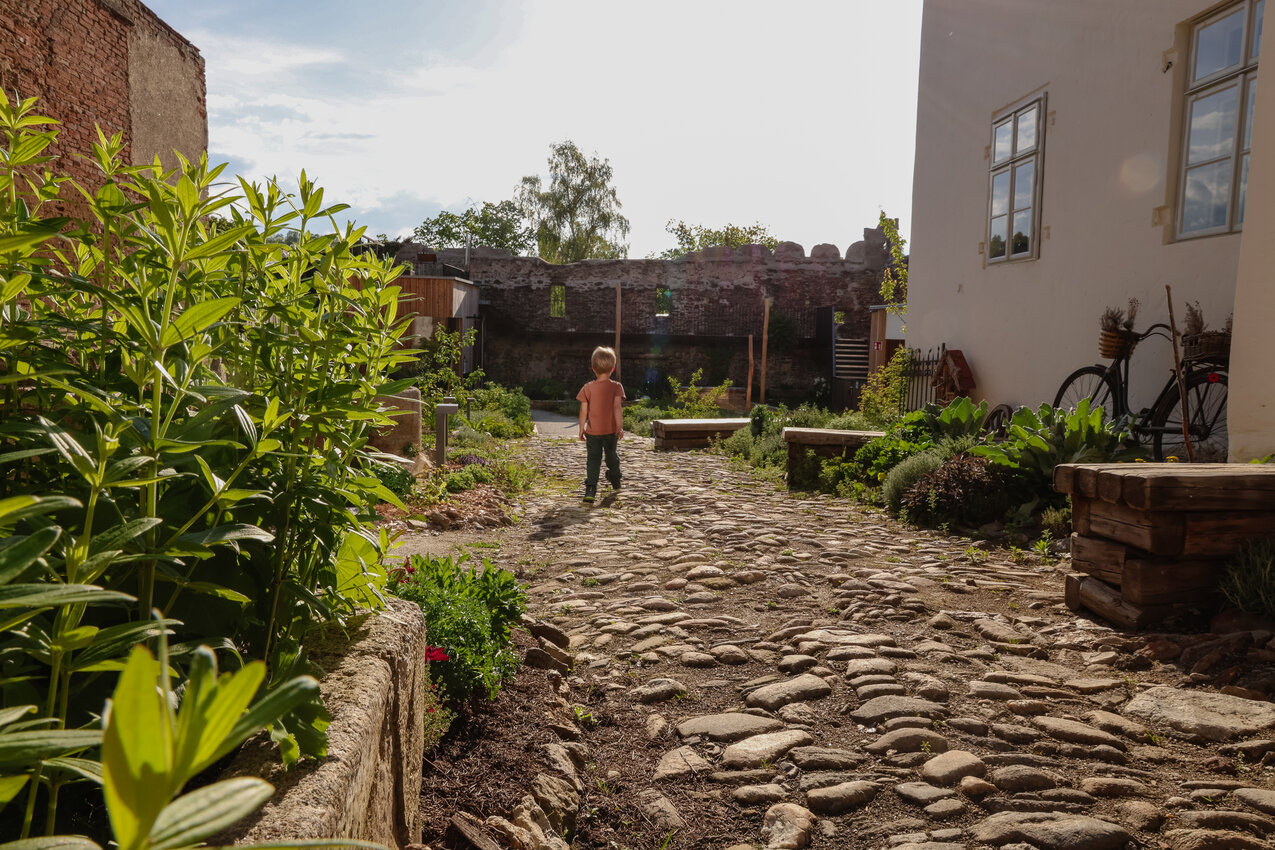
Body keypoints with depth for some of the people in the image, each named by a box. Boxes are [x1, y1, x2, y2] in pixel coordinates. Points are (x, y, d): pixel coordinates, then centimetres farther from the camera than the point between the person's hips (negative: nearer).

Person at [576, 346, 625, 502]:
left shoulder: (588, 388, -4)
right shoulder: (616, 386, -6)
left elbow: (583, 410, -4)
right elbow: (617, 407, -17)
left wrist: (582, 428, 4)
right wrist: (620, 426, -18)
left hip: (592, 431, -1)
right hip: (611, 430, 1)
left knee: (593, 459, 2)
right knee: (611, 455, 22)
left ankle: (590, 489, -13)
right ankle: (615, 481, 41)